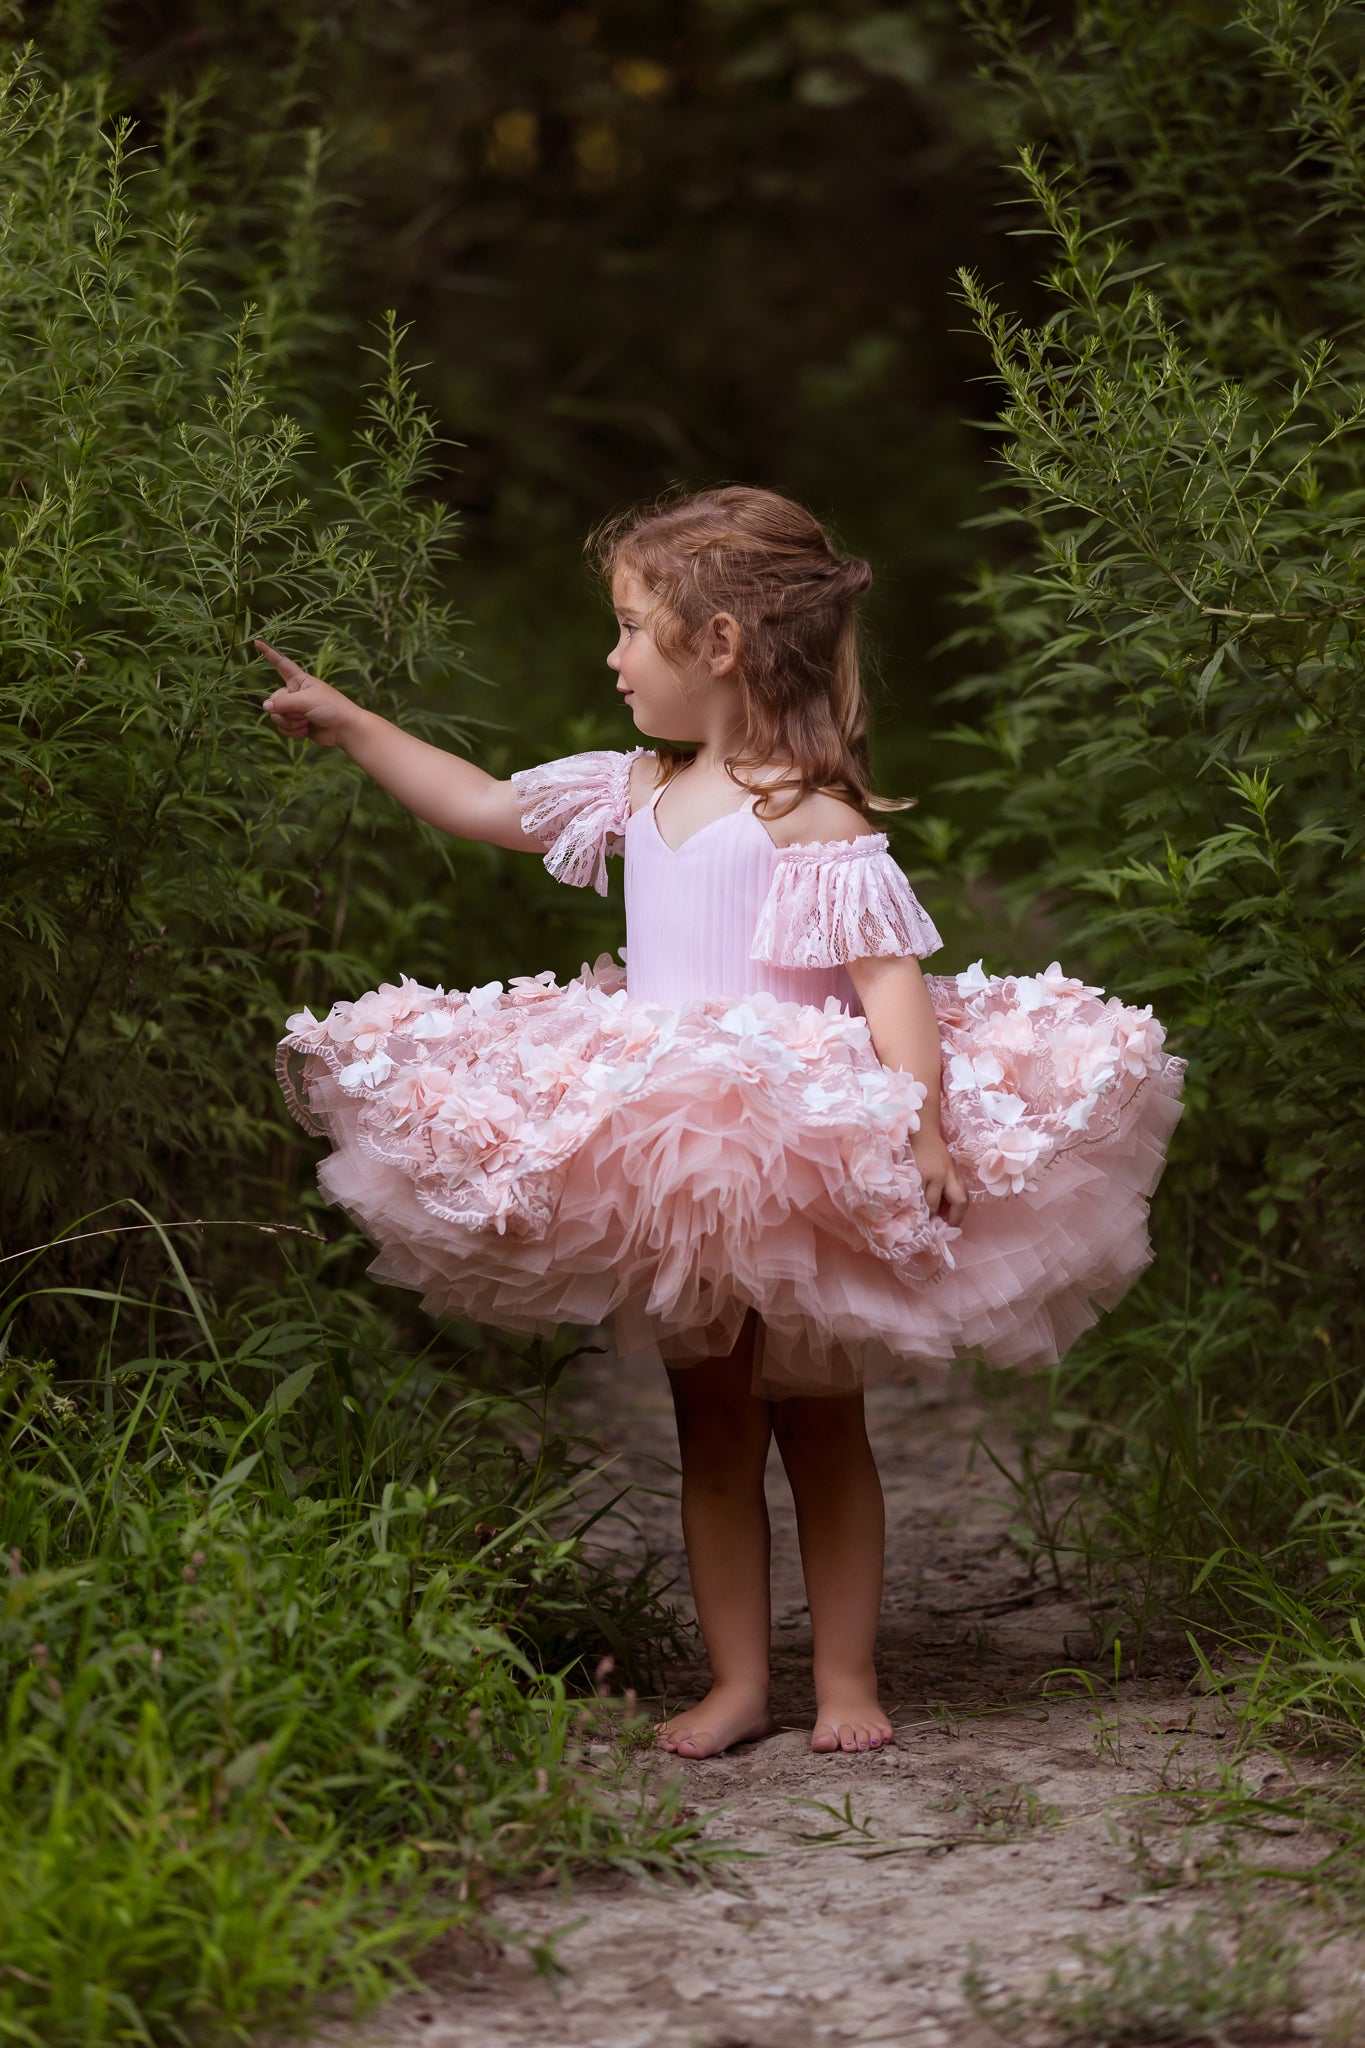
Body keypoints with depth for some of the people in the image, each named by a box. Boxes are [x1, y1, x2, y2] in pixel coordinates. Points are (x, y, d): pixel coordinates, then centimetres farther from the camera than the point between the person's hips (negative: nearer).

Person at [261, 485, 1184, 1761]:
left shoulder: (811, 815, -13)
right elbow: (488, 807, 22)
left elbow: (892, 976, -19)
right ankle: (736, 1681, 13)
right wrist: (350, 726, 22)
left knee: (819, 1423, 5)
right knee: (711, 1428, 8)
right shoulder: (641, 796, 9)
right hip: (674, 1165, 6)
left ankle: (845, 1677, 14)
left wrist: (923, 1128, -29)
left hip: (802, 1163, -6)